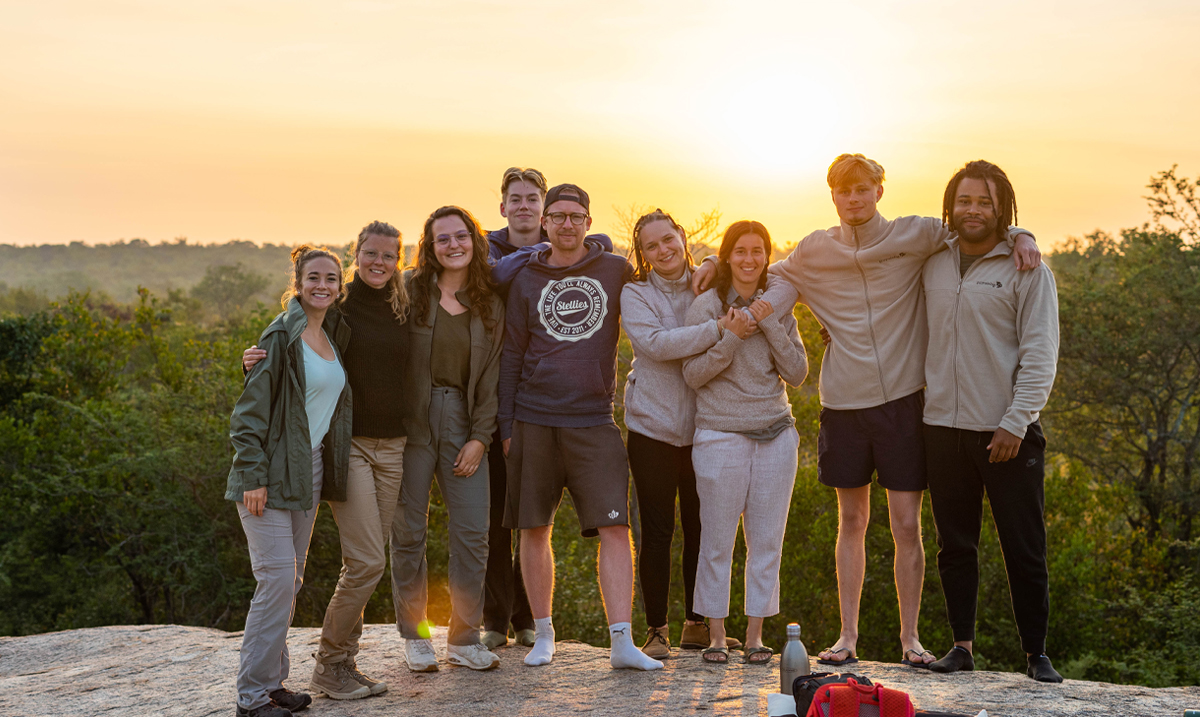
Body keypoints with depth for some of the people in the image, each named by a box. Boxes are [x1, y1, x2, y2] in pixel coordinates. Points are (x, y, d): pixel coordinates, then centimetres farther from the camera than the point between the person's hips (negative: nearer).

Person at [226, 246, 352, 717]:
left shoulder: (332, 337, 12)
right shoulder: (282, 336, -11)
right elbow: (251, 409, -13)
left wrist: (329, 471, 14)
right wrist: (254, 476, -17)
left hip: (309, 473, 8)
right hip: (273, 473, -8)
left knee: (290, 580, 10)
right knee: (278, 577, -10)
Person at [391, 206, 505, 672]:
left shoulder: (489, 305, 9)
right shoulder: (410, 289, 1)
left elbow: (491, 376, 7)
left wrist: (480, 438, -1)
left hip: (463, 424, 2)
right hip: (411, 422, -2)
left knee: (473, 532, -2)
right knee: (409, 532, 2)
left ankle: (464, 639, 10)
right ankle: (414, 638, 16)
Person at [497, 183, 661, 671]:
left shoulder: (616, 271, 7)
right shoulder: (527, 280, 8)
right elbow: (511, 356, 10)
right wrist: (506, 425, 5)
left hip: (595, 420, -1)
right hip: (534, 421, 1)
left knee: (615, 527, -10)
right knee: (535, 530, 6)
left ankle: (622, 642, -7)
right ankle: (543, 635, 19)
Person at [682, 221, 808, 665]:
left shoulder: (779, 307, 9)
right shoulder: (706, 306, -1)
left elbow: (797, 373, 2)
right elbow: (693, 374, -7)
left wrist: (770, 326, -8)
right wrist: (734, 334, -17)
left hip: (776, 433, 3)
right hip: (721, 435, -3)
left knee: (767, 540, 5)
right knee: (717, 541, 0)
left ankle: (755, 636, 14)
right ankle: (716, 636, 12)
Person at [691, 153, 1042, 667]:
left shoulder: (915, 235, 0)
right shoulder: (815, 251, 7)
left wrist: (1018, 236, -8)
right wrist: (718, 264, 10)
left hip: (902, 398, -2)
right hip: (843, 401, 2)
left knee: (907, 525, 0)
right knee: (851, 520, 10)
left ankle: (910, 638, 12)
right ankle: (848, 636, 17)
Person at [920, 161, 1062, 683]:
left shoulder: (1027, 268, -2)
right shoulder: (931, 264, 10)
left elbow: (1039, 355, -6)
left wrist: (1015, 423, -14)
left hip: (1008, 433, -3)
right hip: (943, 426, 4)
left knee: (1024, 548, 1)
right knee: (955, 546, 9)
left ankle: (1036, 654, 12)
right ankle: (961, 645, 19)